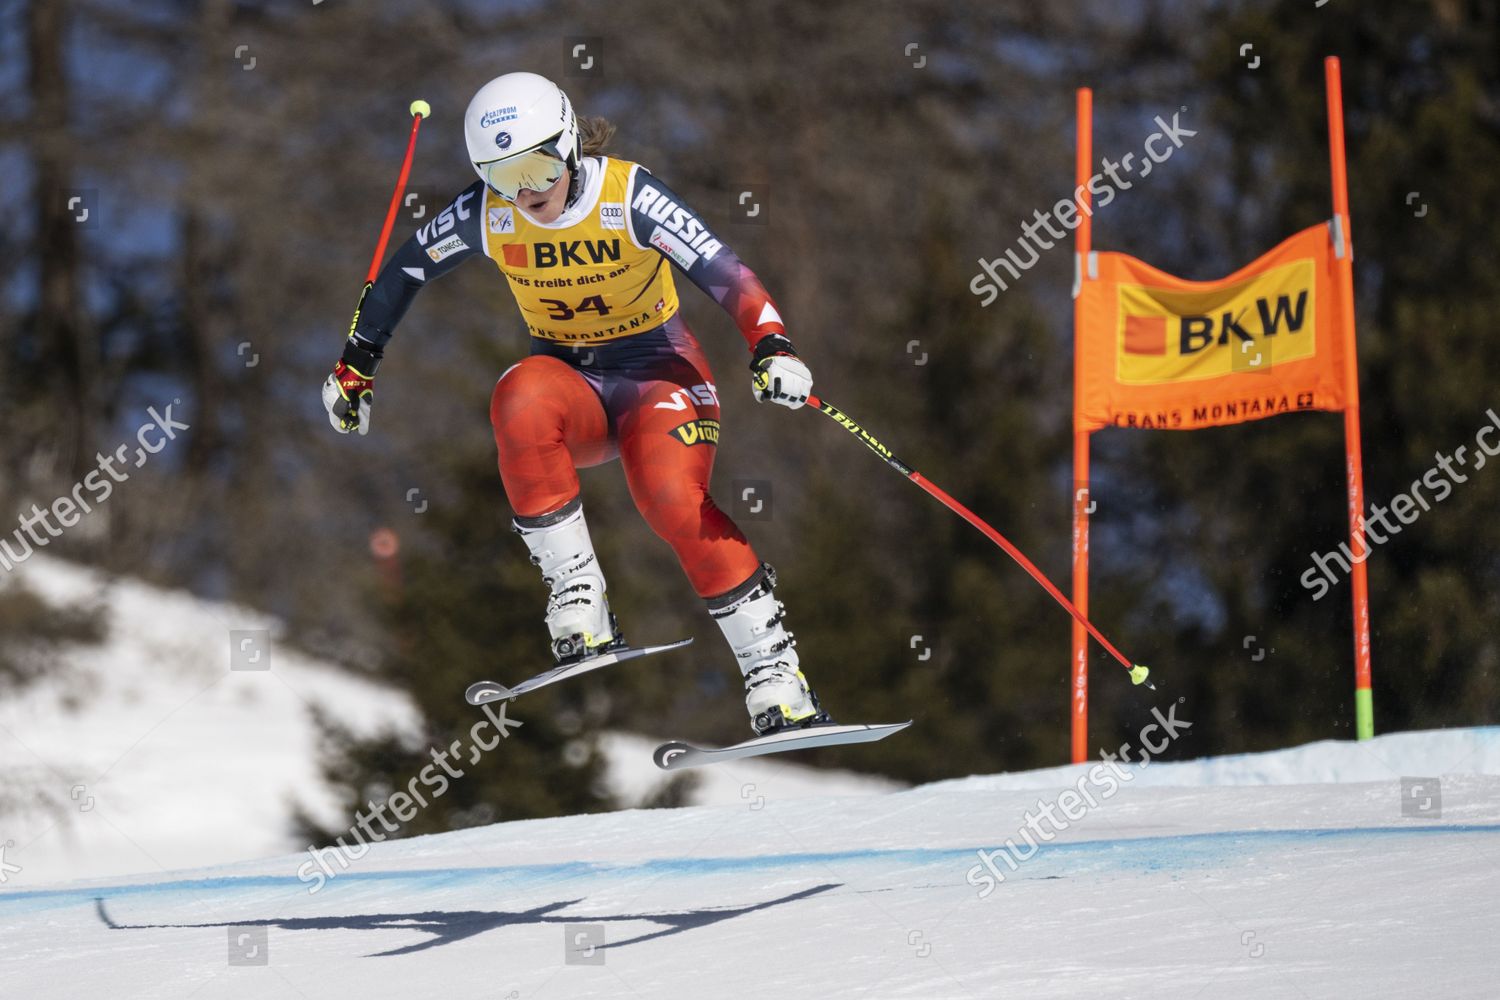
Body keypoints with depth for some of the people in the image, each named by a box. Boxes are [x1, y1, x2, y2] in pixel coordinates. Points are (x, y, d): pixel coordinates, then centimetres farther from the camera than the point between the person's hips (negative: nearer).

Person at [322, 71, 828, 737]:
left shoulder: (628, 196, -19)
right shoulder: (486, 214, -10)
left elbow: (725, 273, -26)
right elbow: (407, 269, 7)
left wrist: (771, 349, -42)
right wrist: (356, 365, 10)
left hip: (659, 370, -3)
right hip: (569, 379, 3)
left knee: (674, 502, -30)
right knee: (520, 400, -33)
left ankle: (775, 674, -20)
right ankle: (580, 612, -31)